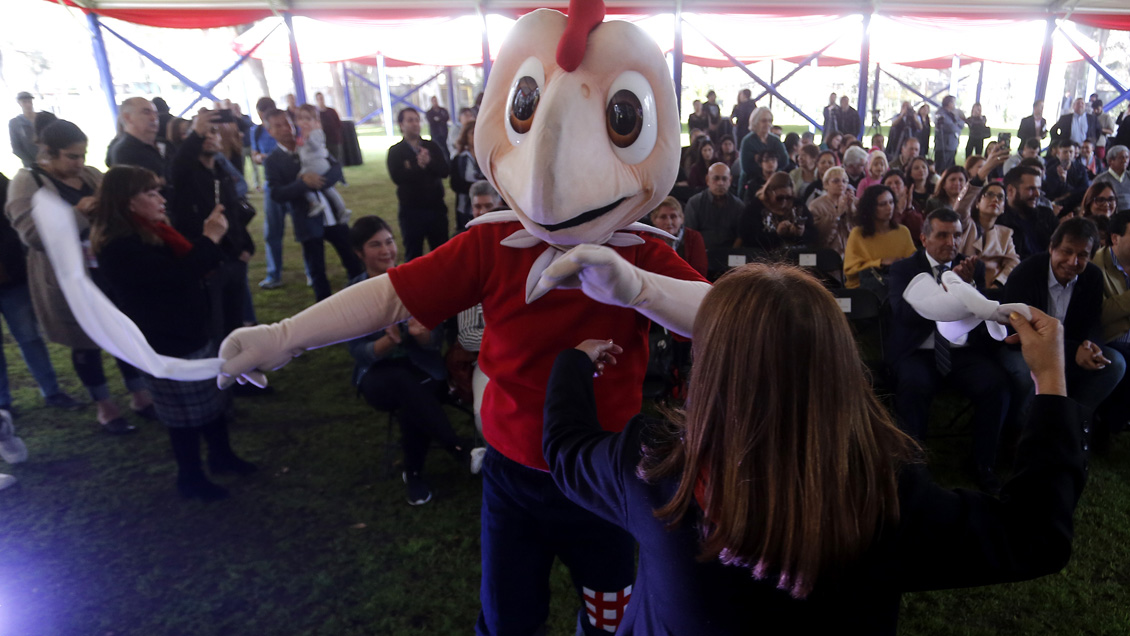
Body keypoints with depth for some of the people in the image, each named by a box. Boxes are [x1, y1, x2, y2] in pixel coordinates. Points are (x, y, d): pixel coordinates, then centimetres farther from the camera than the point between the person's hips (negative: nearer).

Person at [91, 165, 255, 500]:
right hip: (168, 347, -9)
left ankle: (222, 455, 38)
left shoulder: (146, 234, 8)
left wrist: (208, 238, -6)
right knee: (187, 415, 6)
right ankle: (190, 478, 25)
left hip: (191, 334, 9)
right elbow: (179, 274, -32)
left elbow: (186, 262, 11)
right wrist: (210, 238, -21)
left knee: (214, 398, 20)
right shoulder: (121, 247, -24)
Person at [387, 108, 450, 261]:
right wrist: (420, 166, -13)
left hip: (436, 207, 2)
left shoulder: (431, 147, 8)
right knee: (413, 255, 7)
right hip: (411, 211, -2)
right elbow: (398, 177, -17)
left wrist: (429, 162, -22)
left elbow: (445, 171, -5)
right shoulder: (395, 151, -1)